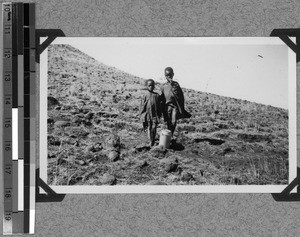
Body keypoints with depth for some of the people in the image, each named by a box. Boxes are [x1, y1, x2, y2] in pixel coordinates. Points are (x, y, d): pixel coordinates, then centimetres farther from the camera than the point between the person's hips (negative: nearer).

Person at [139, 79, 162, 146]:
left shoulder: (157, 95, 3)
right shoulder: (145, 96, -1)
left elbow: (159, 106, 10)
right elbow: (142, 106, 2)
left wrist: (159, 115, 9)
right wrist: (142, 116, 0)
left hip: (155, 115, 0)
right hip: (147, 115, 0)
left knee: (154, 128, -7)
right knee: (149, 128, 7)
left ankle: (153, 140, 7)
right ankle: (151, 140, 20)